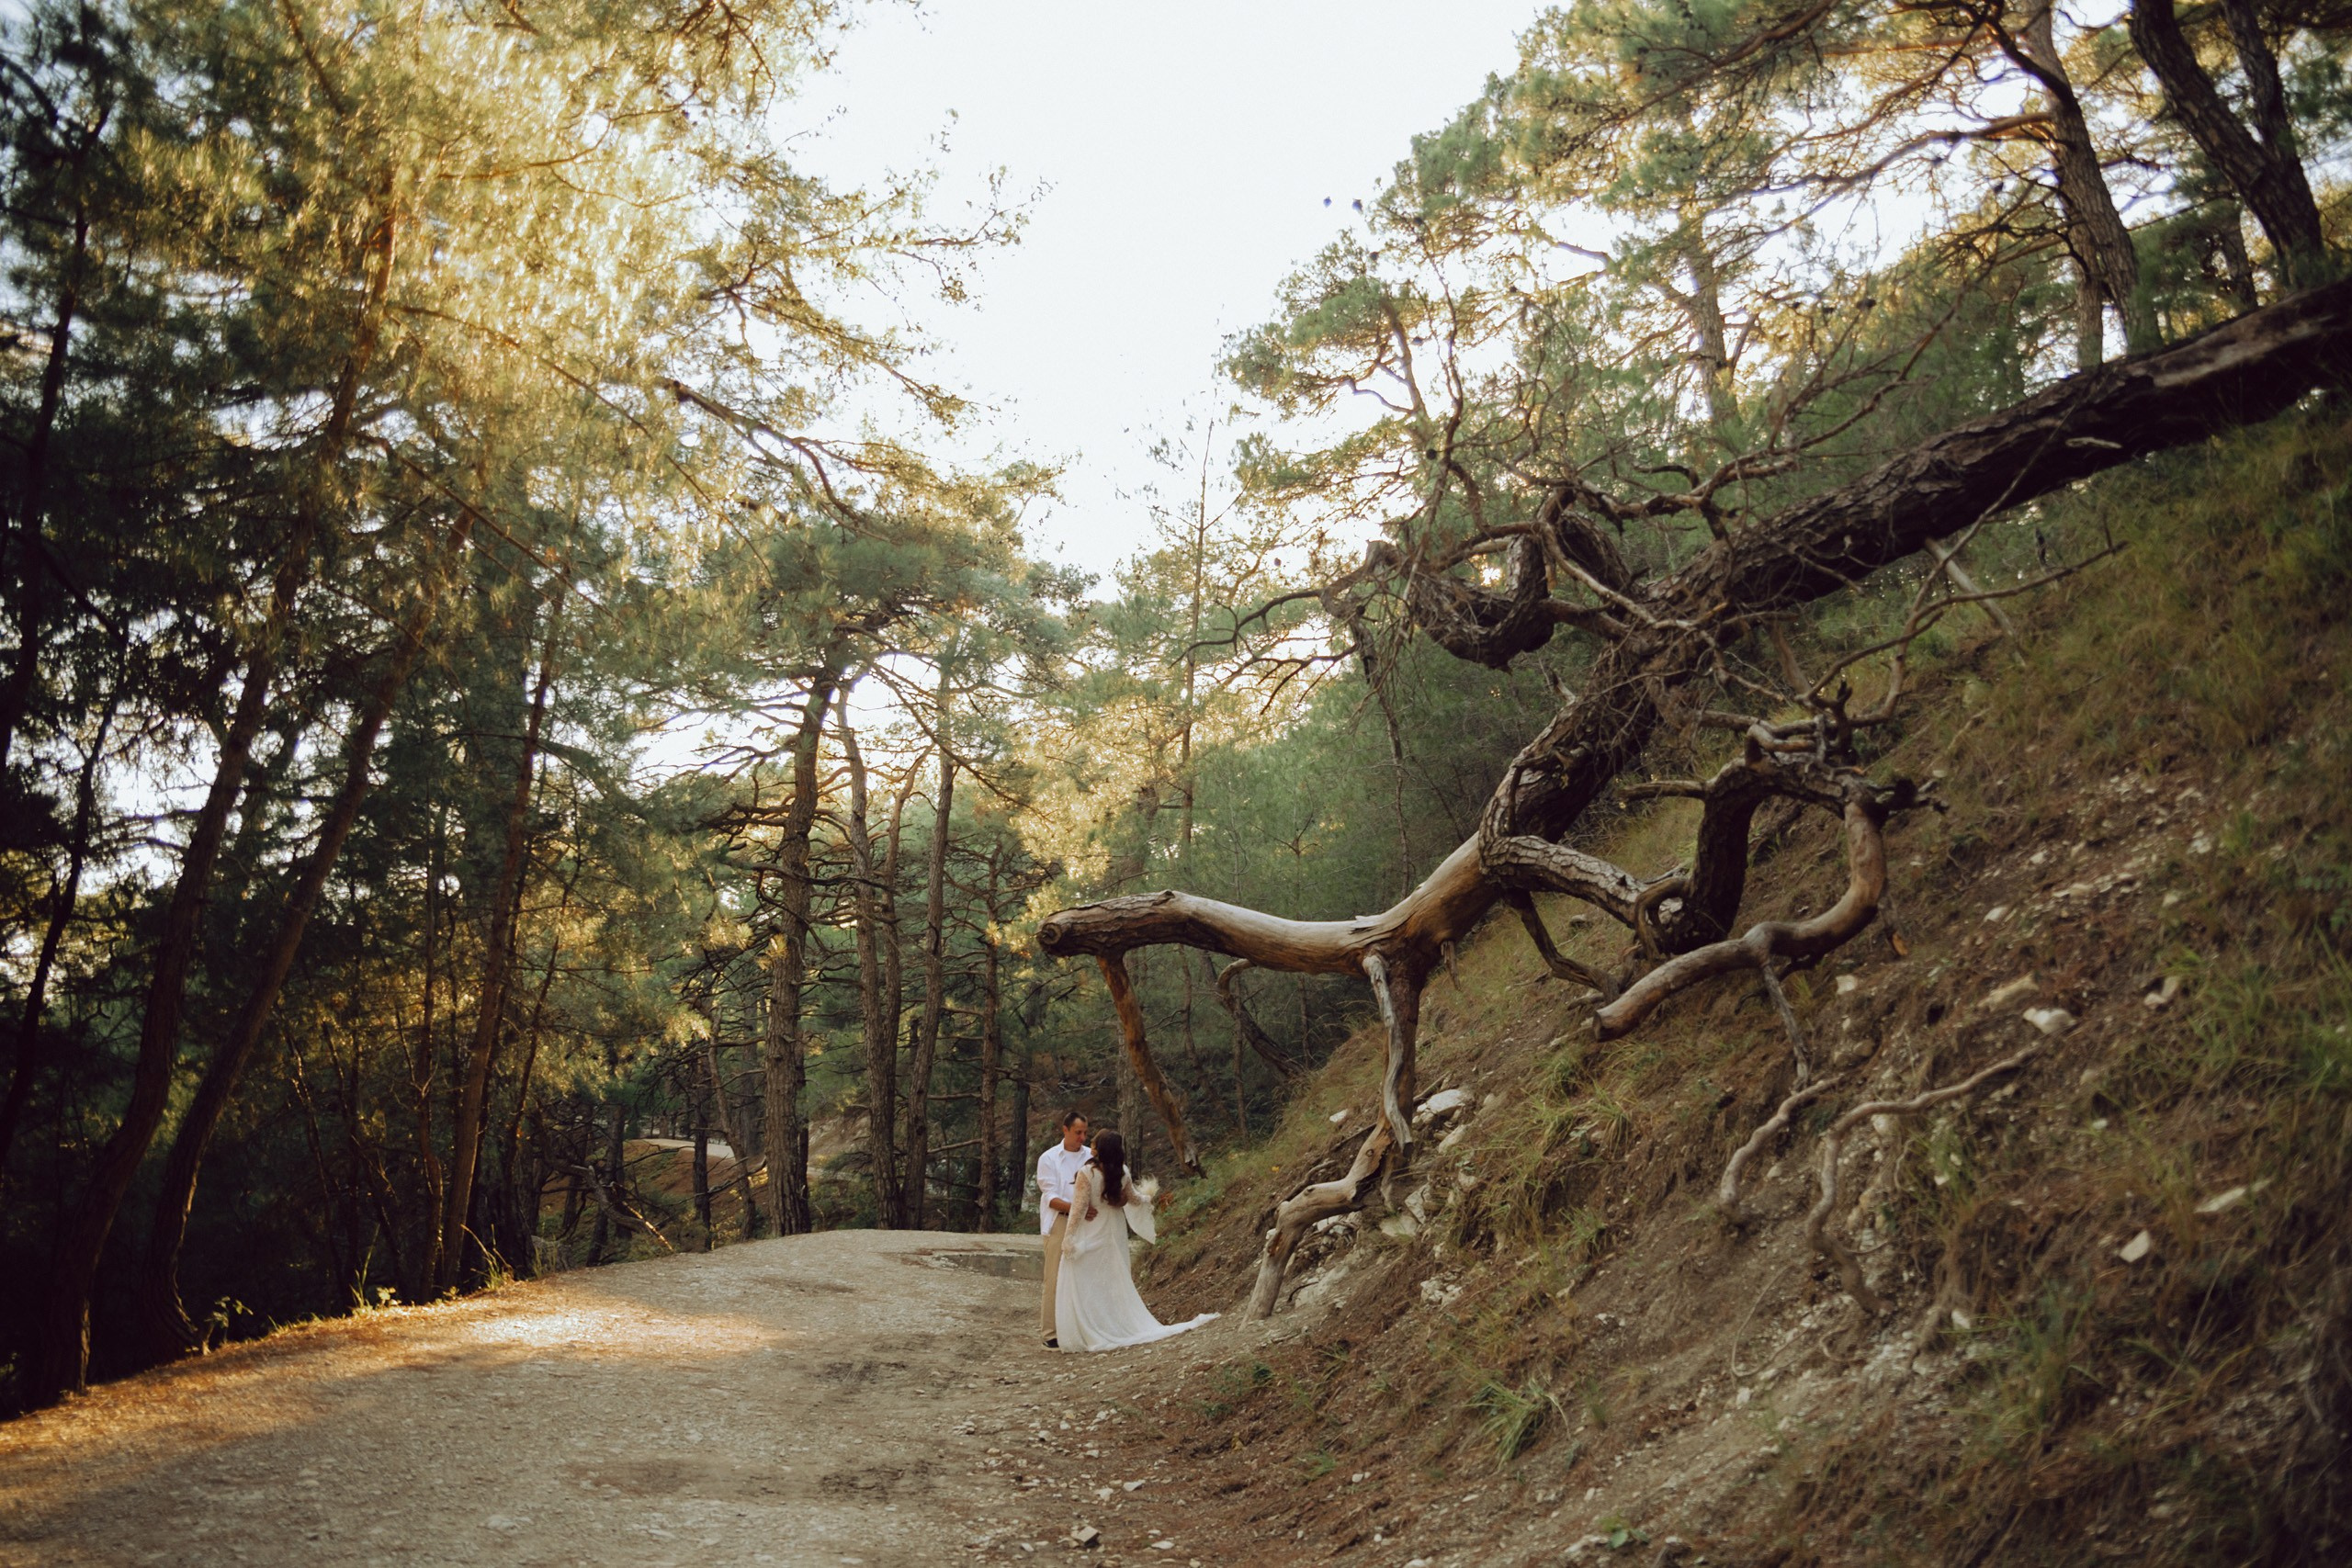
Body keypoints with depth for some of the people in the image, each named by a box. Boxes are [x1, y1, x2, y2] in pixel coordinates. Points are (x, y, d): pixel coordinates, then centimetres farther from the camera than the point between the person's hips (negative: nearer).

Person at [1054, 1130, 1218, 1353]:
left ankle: (1090, 1336, -1)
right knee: (1114, 1285, 14)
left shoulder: (1087, 1172, -17)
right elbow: (1134, 1199, 14)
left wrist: (1069, 1237, -13)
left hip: (1090, 1238, -6)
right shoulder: (1122, 1174, -1)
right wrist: (1147, 1195, 36)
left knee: (1086, 1287, 1)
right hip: (1114, 1236, 6)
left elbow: (1079, 1207, -17)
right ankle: (1118, 1329, 16)